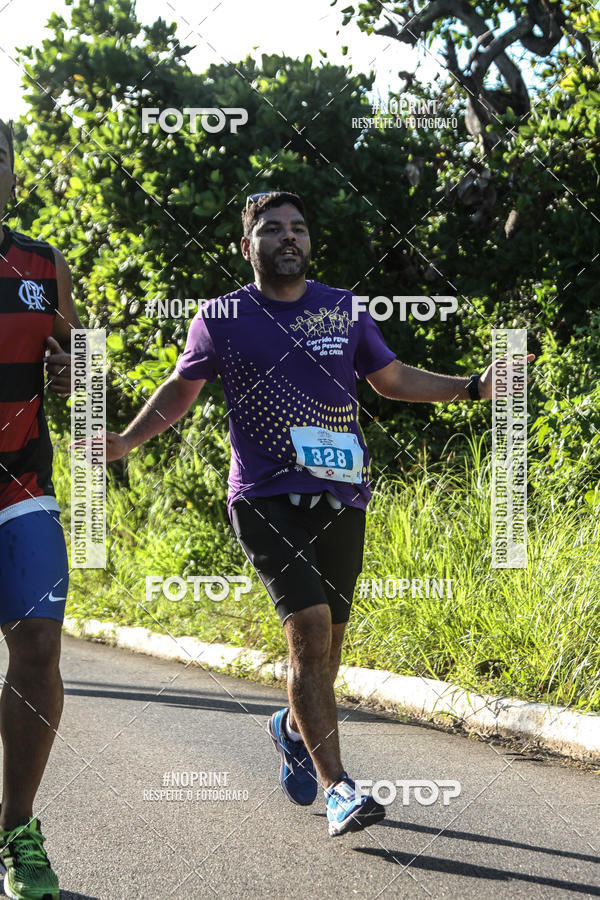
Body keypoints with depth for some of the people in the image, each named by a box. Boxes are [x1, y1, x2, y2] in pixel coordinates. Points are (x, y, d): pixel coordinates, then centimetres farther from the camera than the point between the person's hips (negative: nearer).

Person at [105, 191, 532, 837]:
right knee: (309, 628, -18)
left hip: (340, 498, 4)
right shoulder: (221, 318, 3)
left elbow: (392, 379, 19)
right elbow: (181, 389, 13)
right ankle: (337, 788, -15)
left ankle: (293, 728, 43)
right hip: (266, 499, -4)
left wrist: (476, 387, 9)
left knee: (327, 639, 11)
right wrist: (126, 440, -1)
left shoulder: (344, 309, 10)